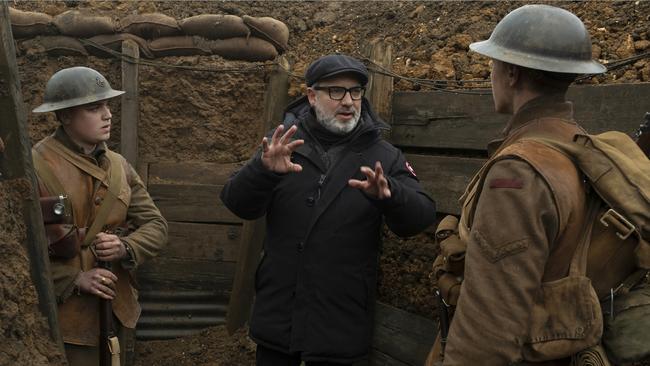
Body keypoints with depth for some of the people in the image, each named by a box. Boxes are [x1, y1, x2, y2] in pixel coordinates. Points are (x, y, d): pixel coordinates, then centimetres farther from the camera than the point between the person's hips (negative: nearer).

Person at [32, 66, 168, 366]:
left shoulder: (118, 165, 5)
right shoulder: (34, 167, -14)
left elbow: (156, 226, 6)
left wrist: (125, 247, -14)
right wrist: (73, 279, -19)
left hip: (117, 306, 6)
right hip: (65, 314, -6)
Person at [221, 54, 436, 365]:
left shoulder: (383, 156, -2)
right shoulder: (285, 143, 0)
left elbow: (421, 217, -11)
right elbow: (238, 205, -8)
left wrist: (387, 195, -33)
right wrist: (264, 170, -30)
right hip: (277, 313, 1)